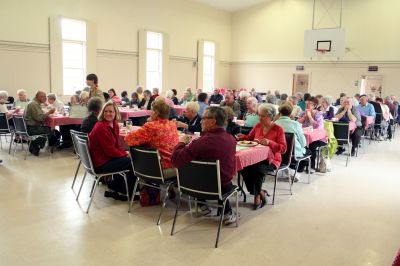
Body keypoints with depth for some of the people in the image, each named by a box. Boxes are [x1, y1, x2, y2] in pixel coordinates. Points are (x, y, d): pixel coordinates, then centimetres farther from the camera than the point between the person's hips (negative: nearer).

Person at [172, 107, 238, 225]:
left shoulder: (202, 142, -28)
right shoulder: (231, 139, -11)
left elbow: (176, 160, -25)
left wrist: (181, 143, -7)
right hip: (224, 187, 4)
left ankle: (203, 205, 43)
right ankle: (227, 212, 36)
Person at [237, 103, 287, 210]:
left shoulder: (278, 129, -6)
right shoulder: (258, 126, 7)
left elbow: (283, 149, -11)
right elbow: (249, 137, 22)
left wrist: (270, 142, -23)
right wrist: (243, 137, 0)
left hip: (271, 160, -4)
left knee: (257, 169, -33)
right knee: (243, 167, -26)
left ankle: (257, 197, -6)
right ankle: (261, 193, -7)